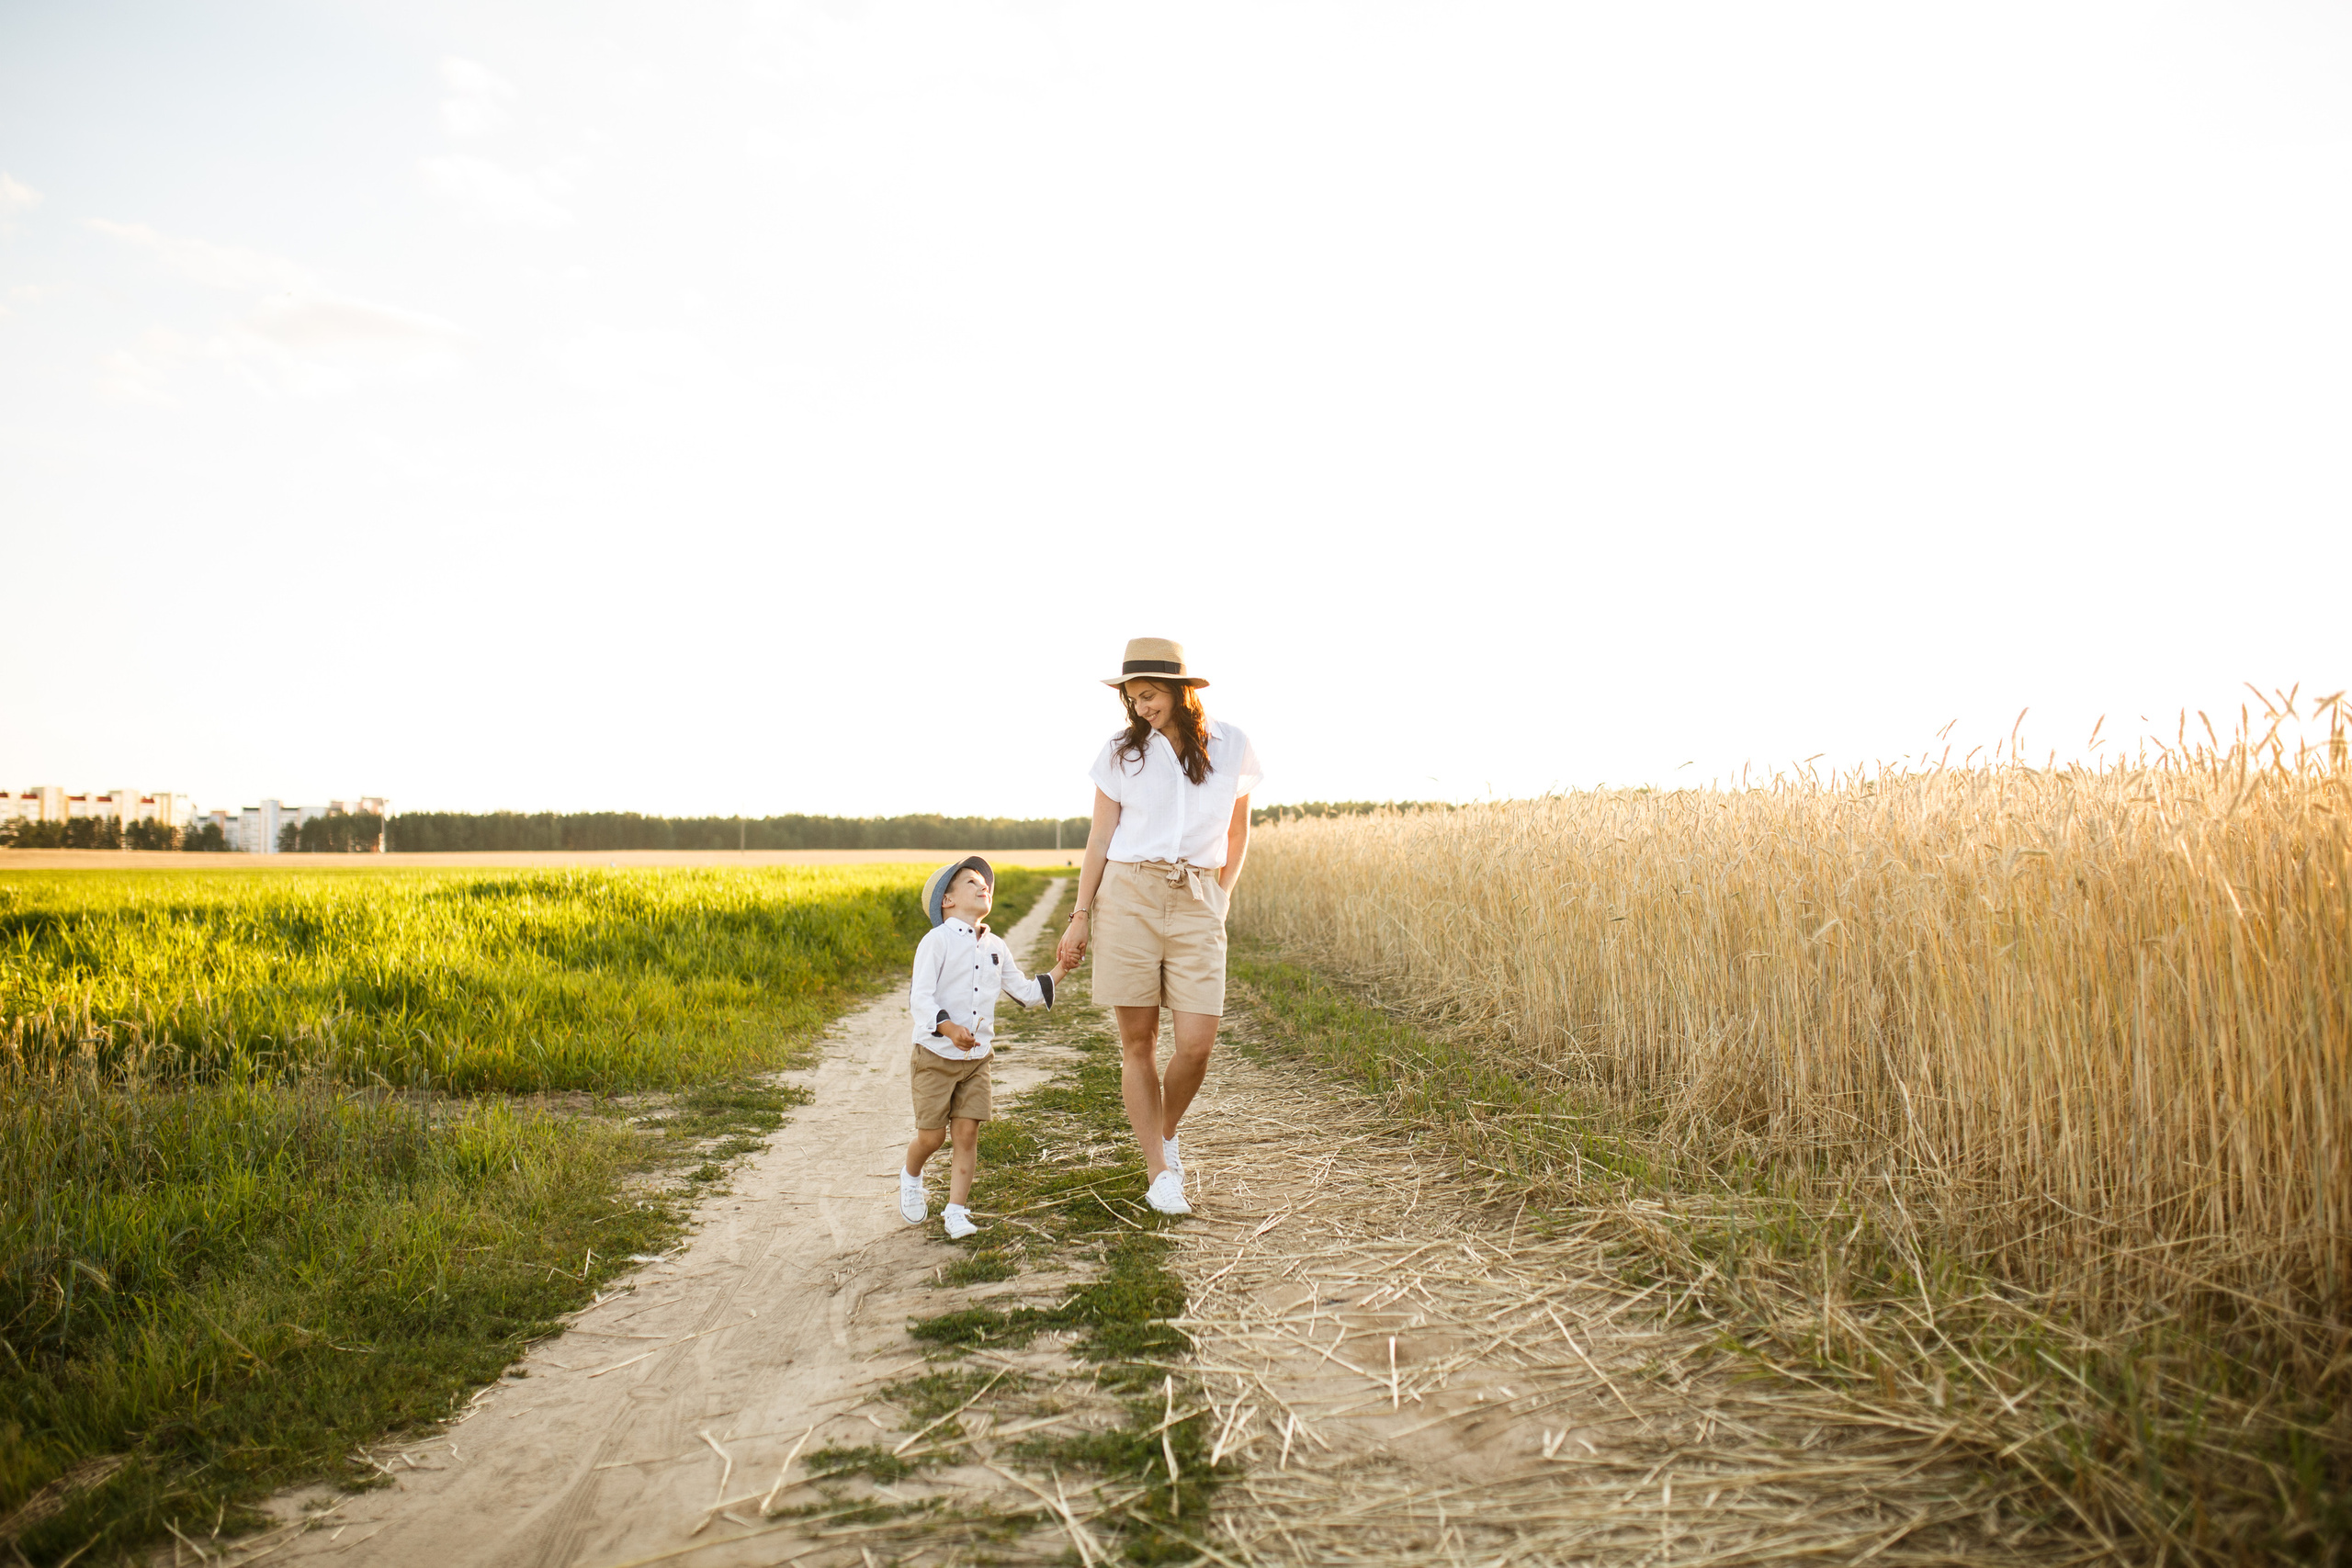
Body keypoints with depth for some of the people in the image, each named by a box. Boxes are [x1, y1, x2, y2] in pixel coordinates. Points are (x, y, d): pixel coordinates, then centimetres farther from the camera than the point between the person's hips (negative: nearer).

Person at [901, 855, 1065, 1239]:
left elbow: (1026, 992, 18)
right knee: (931, 1135, 1)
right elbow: (919, 998, -19)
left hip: (977, 1057, 5)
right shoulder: (937, 941, -11)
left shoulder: (996, 947, 9)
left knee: (967, 1132, -1)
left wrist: (1059, 970, 7)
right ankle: (910, 1178, 33)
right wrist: (949, 1028, -35)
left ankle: (956, 1210, 9)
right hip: (935, 1055, -5)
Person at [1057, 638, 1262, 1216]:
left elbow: (1238, 830, 18)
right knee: (1138, 1041, 1)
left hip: (1198, 905, 1)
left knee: (1197, 1043, -7)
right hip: (1127, 897, 0)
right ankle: (1159, 1172, 12)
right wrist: (1080, 916, 3)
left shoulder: (1232, 747, 4)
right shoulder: (1122, 752, 2)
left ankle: (1167, 1132, 23)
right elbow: (1099, 838, 5)